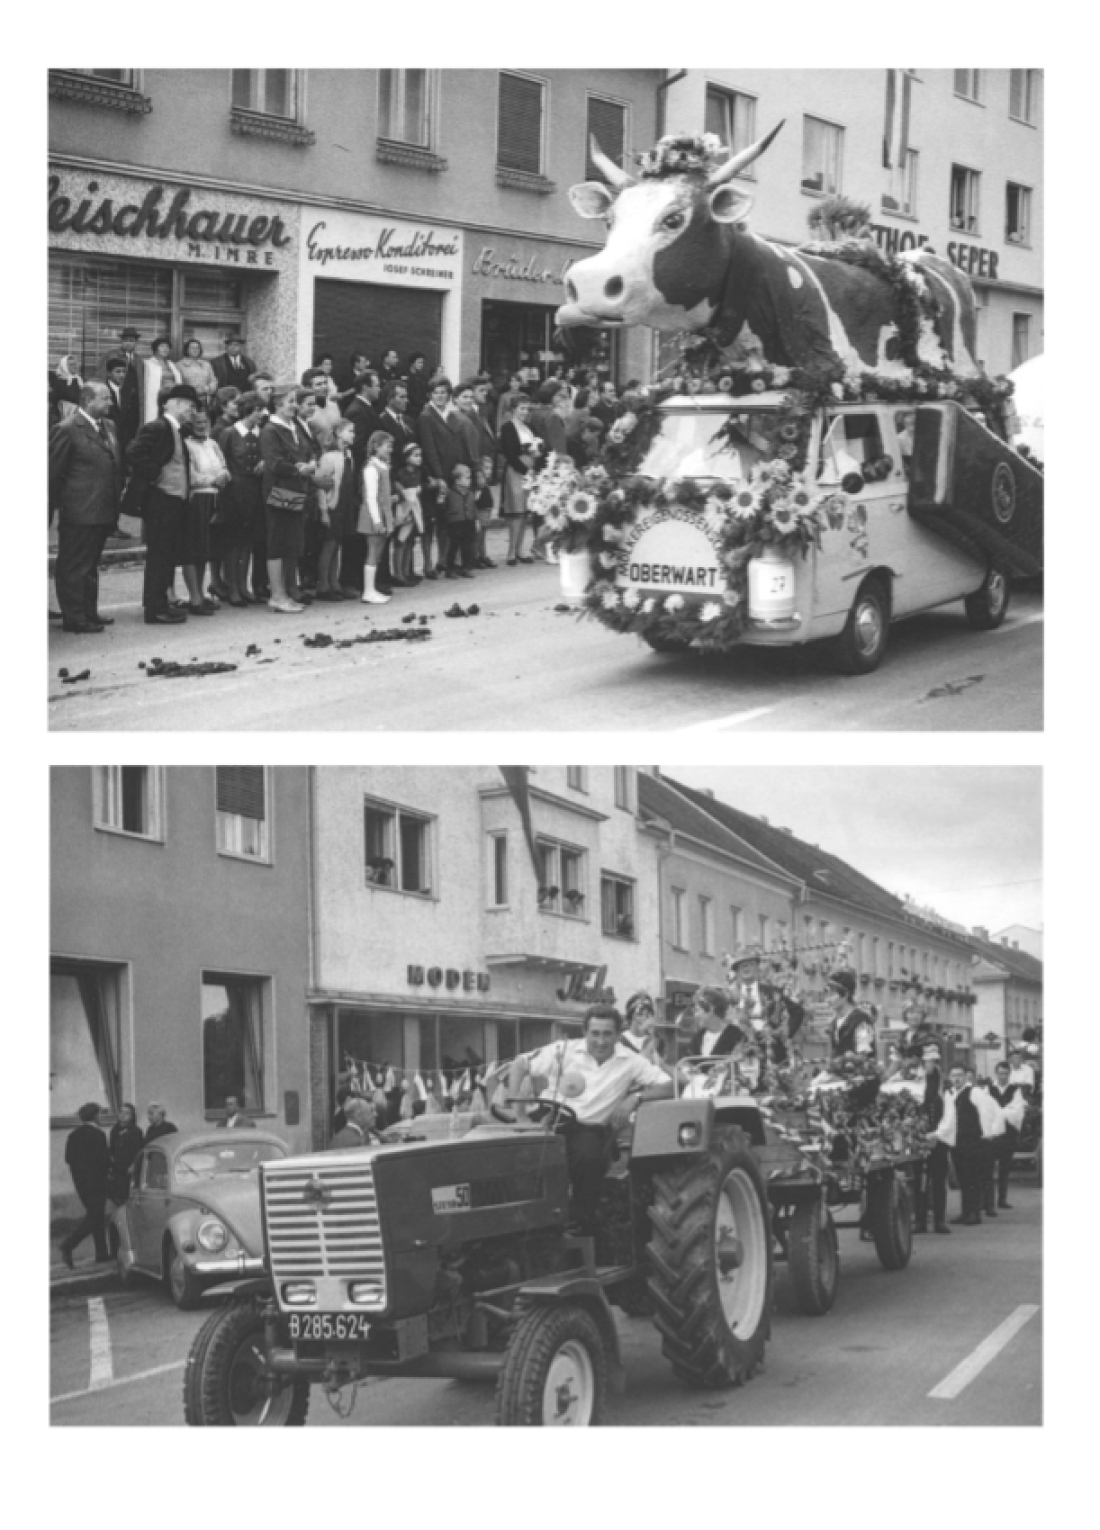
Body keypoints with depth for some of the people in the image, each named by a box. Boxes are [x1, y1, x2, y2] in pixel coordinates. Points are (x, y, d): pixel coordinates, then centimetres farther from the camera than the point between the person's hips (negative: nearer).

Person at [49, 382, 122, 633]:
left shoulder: (108, 426, 13)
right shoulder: (67, 429, -12)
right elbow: (53, 472, -10)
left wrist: (118, 496, 13)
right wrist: (54, 505, -9)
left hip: (103, 512, 8)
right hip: (79, 513, -8)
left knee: (90, 564, 17)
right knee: (74, 566, -1)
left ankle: (89, 612, 26)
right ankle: (74, 617, 3)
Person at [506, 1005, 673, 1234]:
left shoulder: (629, 1061, 3)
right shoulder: (563, 1050, 2)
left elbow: (667, 1086, 1)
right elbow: (520, 1064, 7)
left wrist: (635, 1097, -15)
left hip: (590, 1128, 0)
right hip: (551, 1122, 0)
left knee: (589, 1157, -34)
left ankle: (584, 1227, -14)